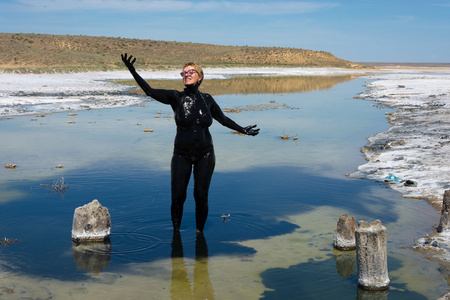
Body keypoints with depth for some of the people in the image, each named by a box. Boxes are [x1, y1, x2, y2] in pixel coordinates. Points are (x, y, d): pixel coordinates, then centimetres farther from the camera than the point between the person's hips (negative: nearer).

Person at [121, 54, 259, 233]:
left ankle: (199, 233, 20)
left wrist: (243, 130, 25)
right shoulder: (176, 97, -5)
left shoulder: (207, 99, 3)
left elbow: (223, 119, 17)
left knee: (201, 196, 4)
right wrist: (133, 71, -26)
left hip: (205, 154, 1)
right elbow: (150, 91, -15)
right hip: (182, 155, -1)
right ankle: (176, 232, 19)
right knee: (178, 197, 0)